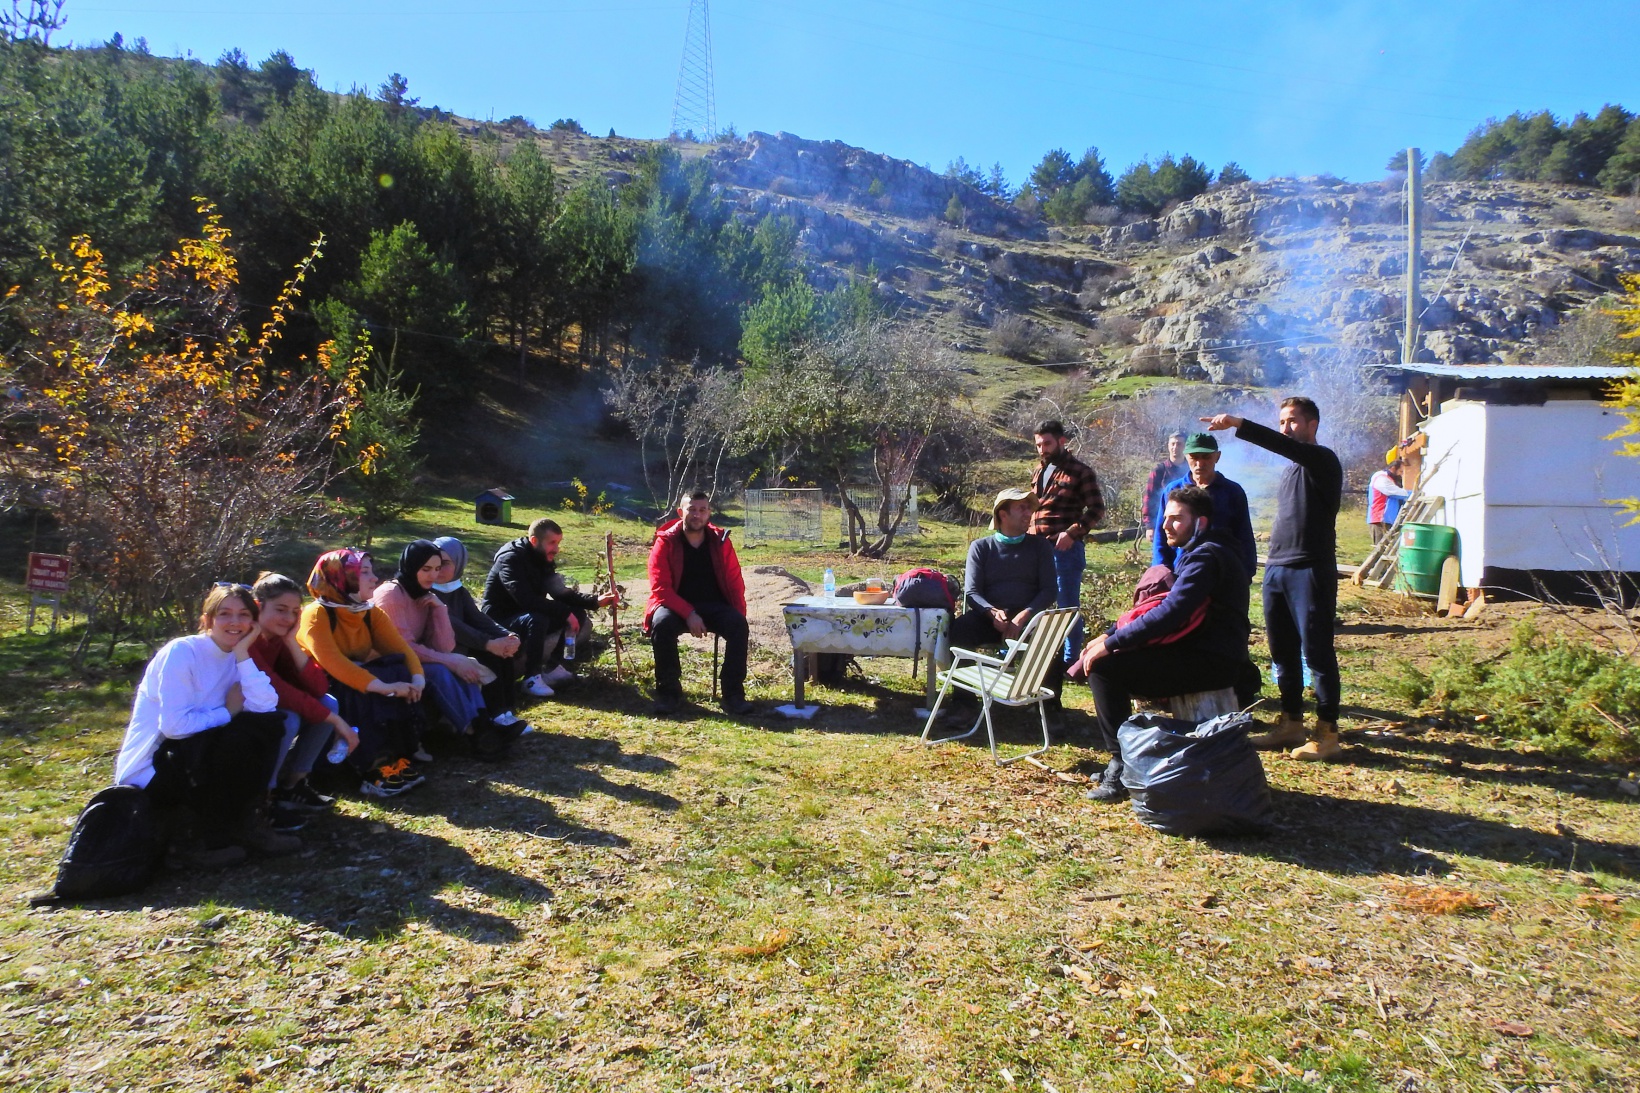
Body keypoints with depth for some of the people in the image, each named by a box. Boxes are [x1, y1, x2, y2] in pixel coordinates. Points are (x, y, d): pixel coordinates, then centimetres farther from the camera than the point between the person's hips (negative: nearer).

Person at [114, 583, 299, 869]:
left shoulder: (235, 658, 4)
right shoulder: (181, 652, -16)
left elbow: (266, 706, -15)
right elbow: (174, 724, -26)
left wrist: (243, 654, -14)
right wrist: (228, 711, -12)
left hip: (194, 761, 7)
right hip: (149, 771, -6)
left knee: (269, 725, -12)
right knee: (238, 738, -29)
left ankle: (248, 822, -5)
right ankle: (189, 840, -11)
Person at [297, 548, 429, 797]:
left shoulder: (371, 613, 3)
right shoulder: (317, 614, -18)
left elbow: (401, 648, -7)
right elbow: (333, 663, -32)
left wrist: (418, 677, -28)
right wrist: (384, 687, -40)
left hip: (357, 683, 6)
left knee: (399, 675, -21)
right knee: (372, 694, -33)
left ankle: (395, 756, -21)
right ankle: (374, 768, -28)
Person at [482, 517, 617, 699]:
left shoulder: (543, 558, 3)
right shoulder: (511, 559, -23)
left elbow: (560, 592, 3)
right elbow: (527, 599, -35)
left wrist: (595, 601, -10)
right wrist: (565, 612, -33)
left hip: (526, 616, 9)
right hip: (501, 621, -9)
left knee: (577, 613, -2)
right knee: (537, 619, -37)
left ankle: (553, 667, 1)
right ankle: (532, 678, -25)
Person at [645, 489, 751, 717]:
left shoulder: (721, 541, 0)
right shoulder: (665, 542, -7)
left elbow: (735, 583, 2)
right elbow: (660, 588, -13)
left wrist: (740, 619, -13)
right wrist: (688, 614, -25)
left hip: (714, 606, 2)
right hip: (677, 605, -2)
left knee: (739, 626, -28)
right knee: (662, 624, -35)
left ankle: (733, 694, -19)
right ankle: (668, 692, -18)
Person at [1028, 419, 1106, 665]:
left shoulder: (1080, 472, -5)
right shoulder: (1040, 469, 15)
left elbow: (1097, 509, -8)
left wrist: (1072, 533, -19)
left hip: (1065, 549, -7)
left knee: (1067, 605, 0)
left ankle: (1070, 660, 9)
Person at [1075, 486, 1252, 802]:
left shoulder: (1206, 557, -15)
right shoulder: (1193, 552, 17)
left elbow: (1169, 613, -26)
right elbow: (1164, 607, 18)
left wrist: (1111, 643, -22)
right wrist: (1110, 636, 6)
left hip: (1211, 661, -11)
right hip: (1199, 652, 11)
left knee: (1103, 667, -19)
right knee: (1106, 656, 10)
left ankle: (1124, 769, -10)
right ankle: (1123, 761, 13)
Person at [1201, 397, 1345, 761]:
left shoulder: (1322, 460, -6)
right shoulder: (1291, 468, 21)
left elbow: (1285, 446, -27)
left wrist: (1240, 425, -36)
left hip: (1311, 571, -8)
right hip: (1276, 569, 9)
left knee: (1317, 653, -4)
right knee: (1283, 652, 12)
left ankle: (1328, 733, 3)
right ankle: (1291, 723, 22)